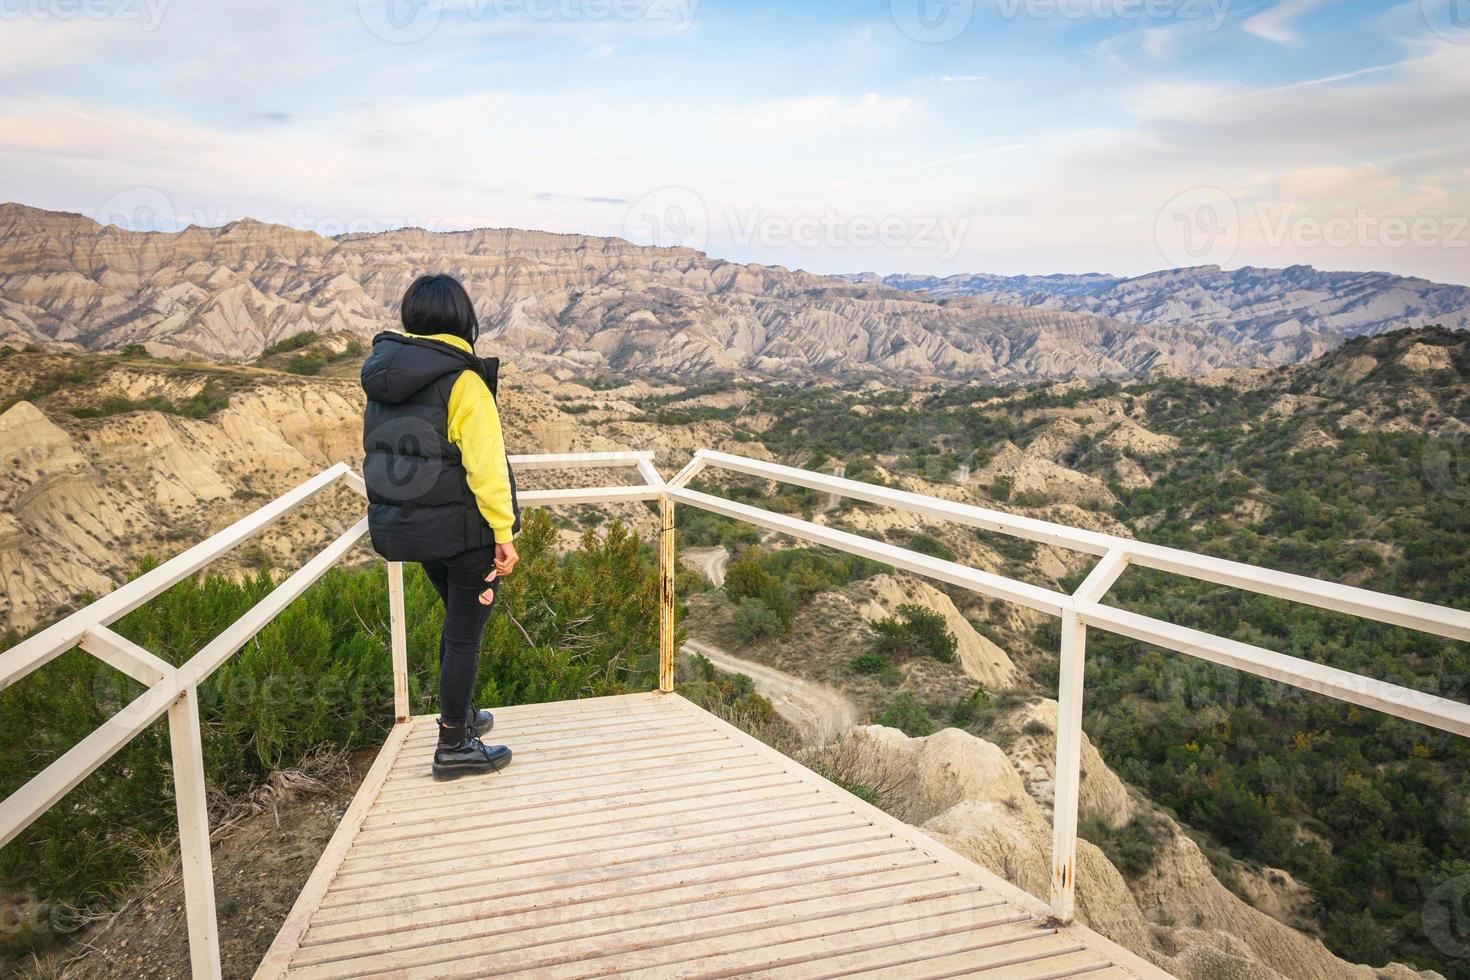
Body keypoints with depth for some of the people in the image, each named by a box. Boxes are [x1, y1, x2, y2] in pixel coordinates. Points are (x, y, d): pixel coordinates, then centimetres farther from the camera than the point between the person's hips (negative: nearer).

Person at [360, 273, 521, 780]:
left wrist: (397, 511, 18)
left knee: (458, 618, 25)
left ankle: (461, 715, 40)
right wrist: (504, 533, -16)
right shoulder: (462, 382, -19)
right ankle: (453, 748, 18)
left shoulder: (382, 375, 3)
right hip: (462, 528, -7)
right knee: (465, 632, 7)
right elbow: (486, 464, -21)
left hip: (403, 524, 7)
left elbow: (381, 452, 9)